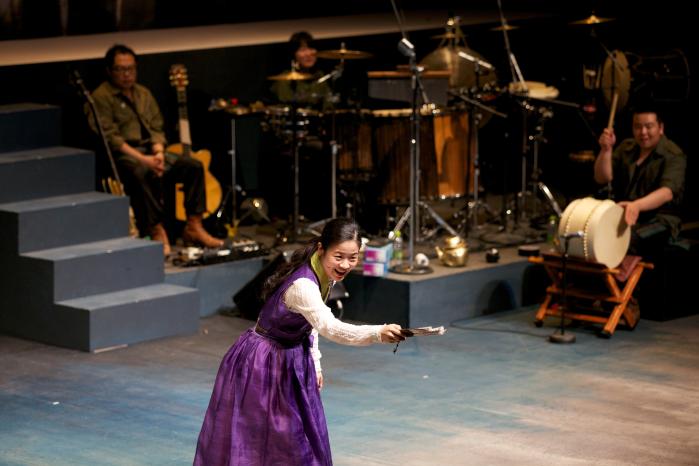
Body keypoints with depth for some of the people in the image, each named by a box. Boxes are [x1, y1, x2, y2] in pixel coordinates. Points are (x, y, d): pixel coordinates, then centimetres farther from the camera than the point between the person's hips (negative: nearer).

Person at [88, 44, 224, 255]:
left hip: (150, 152, 7)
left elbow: (157, 128, 16)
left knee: (194, 165, -11)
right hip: (123, 156, -7)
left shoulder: (143, 94, 20)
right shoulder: (101, 98, -4)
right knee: (142, 173, -40)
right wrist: (141, 159, -22)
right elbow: (110, 137, -14)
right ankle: (156, 231, -32)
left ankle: (194, 226, -10)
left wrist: (158, 154, -6)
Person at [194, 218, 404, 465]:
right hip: (261, 364, -9)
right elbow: (329, 326, -52)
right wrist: (378, 333, -64)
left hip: (292, 361, 9)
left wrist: (314, 362, 8)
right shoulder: (302, 285, -35)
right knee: (252, 444, 2)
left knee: (296, 440, 15)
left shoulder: (325, 275, -7)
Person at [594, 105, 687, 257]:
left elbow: (667, 192, -26)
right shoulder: (626, 148, 10)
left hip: (659, 221, -5)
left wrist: (637, 206, -45)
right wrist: (606, 150, -15)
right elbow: (602, 178, 4)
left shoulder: (673, 155, -10)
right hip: (622, 212, 5)